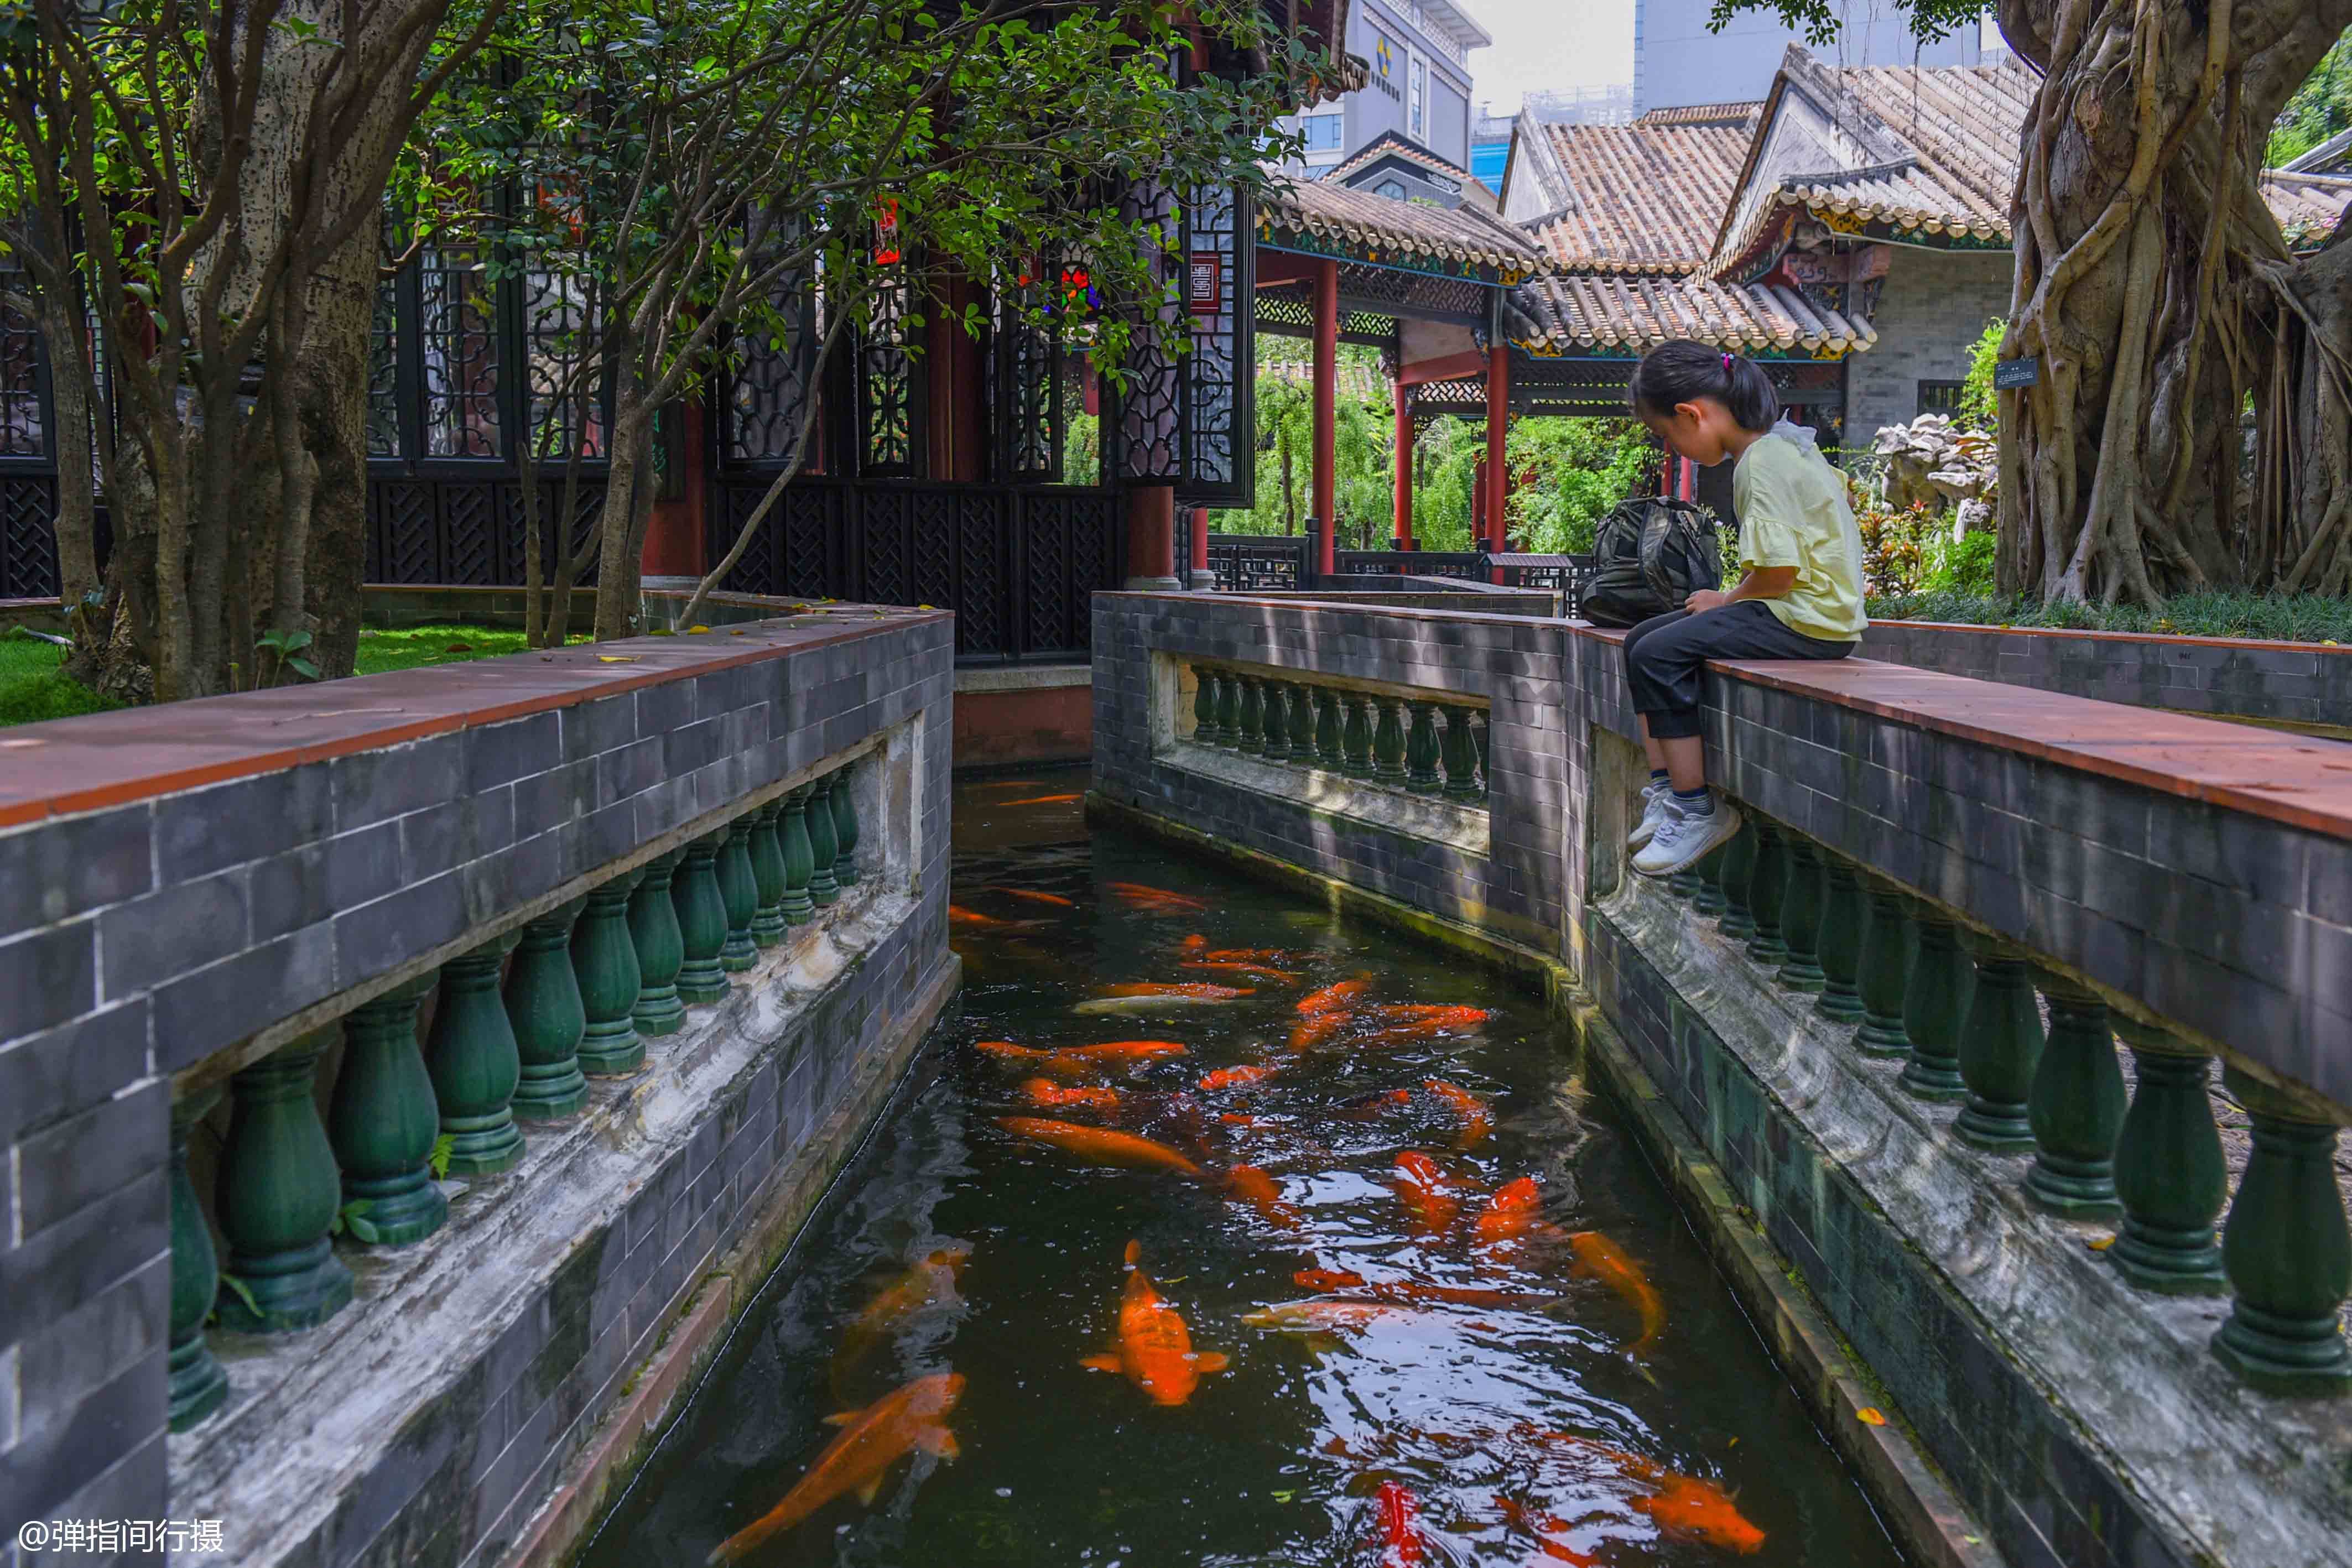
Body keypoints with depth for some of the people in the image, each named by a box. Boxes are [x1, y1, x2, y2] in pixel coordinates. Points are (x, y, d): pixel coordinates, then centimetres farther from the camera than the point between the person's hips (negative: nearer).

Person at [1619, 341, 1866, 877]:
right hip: (1797, 608, 10)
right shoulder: (1779, 443, 12)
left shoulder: (1764, 460, -18)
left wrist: (1727, 601, -4)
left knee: (1660, 655, -19)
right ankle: (1665, 790, 5)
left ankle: (1698, 811, -12)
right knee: (1640, 641, 7)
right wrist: (1732, 599, 11)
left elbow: (1778, 572, -23)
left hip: (1808, 620, -10)